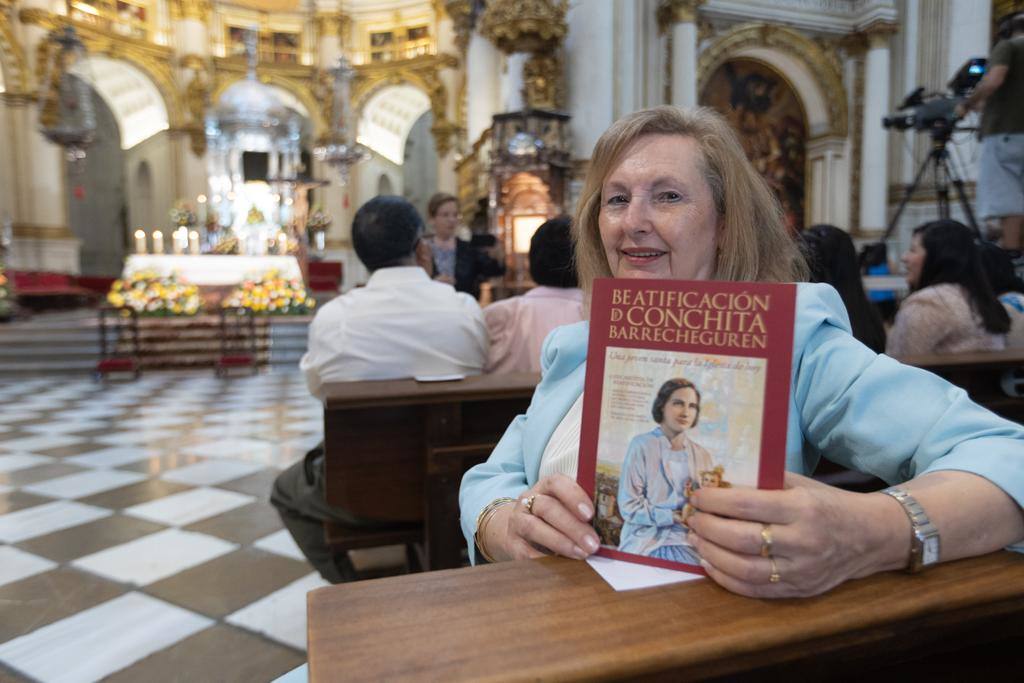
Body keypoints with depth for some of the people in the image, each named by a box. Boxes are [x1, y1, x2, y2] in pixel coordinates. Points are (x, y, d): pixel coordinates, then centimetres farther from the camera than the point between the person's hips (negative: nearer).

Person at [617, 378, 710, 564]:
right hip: (646, 538, -4)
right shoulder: (641, 445, -4)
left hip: (685, 541, 5)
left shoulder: (702, 455, 9)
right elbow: (629, 506, -9)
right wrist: (675, 517, -14)